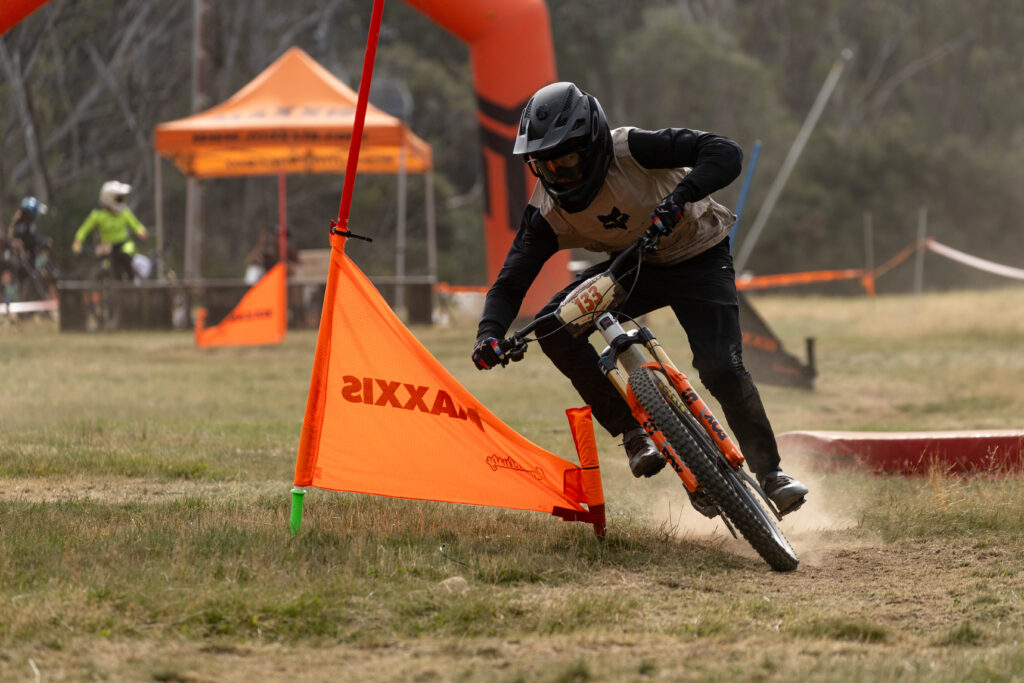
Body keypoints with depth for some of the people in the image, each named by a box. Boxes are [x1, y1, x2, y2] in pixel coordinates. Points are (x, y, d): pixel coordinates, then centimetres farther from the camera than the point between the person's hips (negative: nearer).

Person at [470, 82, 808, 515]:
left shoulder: (631, 150, -29)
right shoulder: (548, 211, -16)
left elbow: (725, 154, -35)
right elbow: (511, 282, -14)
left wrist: (679, 199, -52)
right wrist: (490, 334, -34)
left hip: (698, 259, -5)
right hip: (634, 265, 5)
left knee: (721, 369, -22)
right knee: (555, 326, -19)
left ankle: (770, 473, -2)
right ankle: (633, 433, -10)